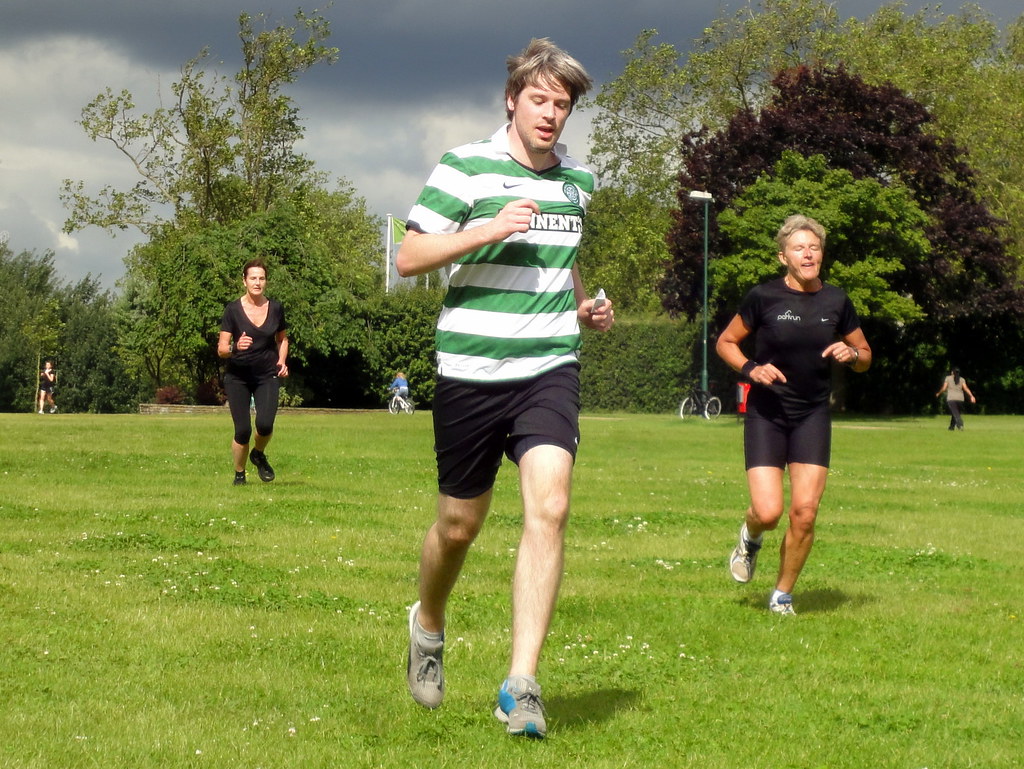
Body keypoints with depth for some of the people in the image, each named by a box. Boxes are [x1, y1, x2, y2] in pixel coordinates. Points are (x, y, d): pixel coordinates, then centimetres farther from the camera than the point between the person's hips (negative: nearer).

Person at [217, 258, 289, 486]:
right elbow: (221, 349, -7)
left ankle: (259, 455, 14)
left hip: (267, 376, 2)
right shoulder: (233, 310, -6)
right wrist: (236, 347, -29)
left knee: (265, 424, -19)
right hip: (238, 377, -1)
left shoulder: (275, 309, 2)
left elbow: (282, 338, 20)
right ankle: (239, 474, 17)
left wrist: (282, 360, 2)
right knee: (243, 430, -8)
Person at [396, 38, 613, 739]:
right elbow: (409, 258, -8)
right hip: (471, 371, -3)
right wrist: (487, 231, -20)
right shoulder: (465, 168, -5)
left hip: (550, 370, 3)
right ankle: (429, 624, 42)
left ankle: (522, 685, -18)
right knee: (459, 525, 9)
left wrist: (585, 305, 10)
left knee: (549, 505, -18)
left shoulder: (578, 180, 12)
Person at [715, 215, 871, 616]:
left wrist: (851, 354, -9)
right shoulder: (764, 297, -6)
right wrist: (751, 368, -14)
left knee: (805, 513, -8)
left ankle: (783, 594, 13)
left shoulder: (836, 301, 3)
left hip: (812, 416, 2)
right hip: (766, 413, -2)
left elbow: (865, 355, 15)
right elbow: (726, 342, 4)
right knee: (768, 512, -14)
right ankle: (750, 538, 25)